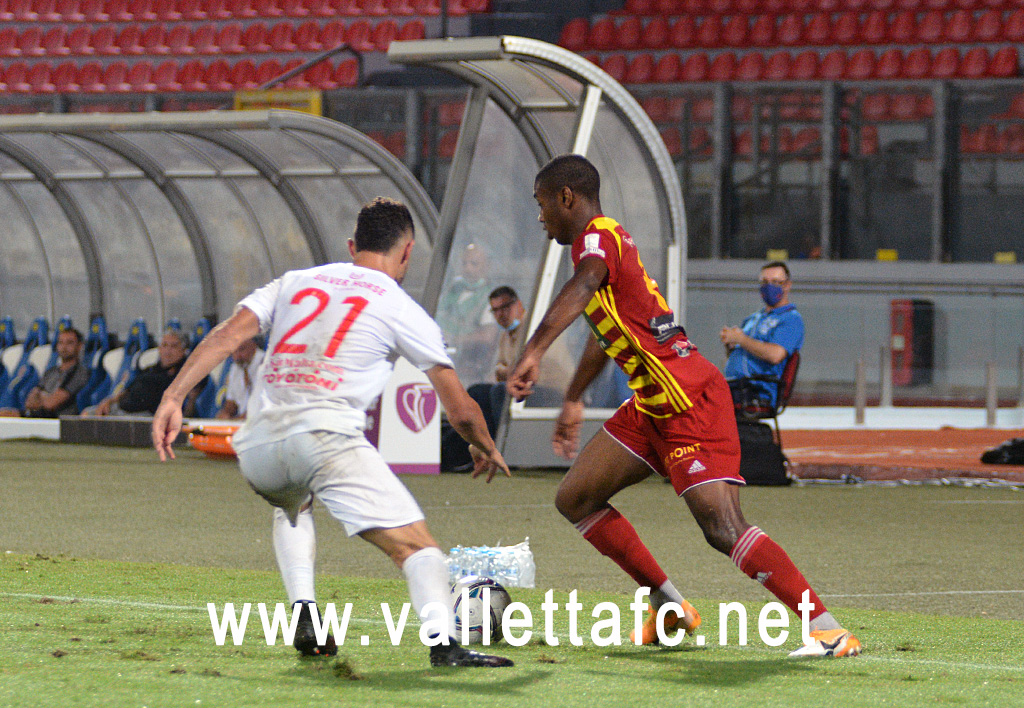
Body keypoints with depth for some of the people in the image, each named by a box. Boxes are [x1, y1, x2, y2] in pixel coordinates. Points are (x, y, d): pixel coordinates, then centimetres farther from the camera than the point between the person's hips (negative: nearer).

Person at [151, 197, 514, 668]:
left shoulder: (294, 282, 24)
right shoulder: (403, 311, 14)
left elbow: (229, 333, 9)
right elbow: (460, 409, 15)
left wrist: (173, 398, 4)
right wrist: (487, 450, 35)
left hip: (257, 444, 5)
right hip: (326, 433, -5)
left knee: (292, 506, 38)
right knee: (416, 545, -5)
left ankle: (304, 616, 18)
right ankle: (444, 642, -32)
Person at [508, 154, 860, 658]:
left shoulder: (599, 238, -11)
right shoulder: (605, 242, 20)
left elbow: (579, 290, -35)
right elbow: (606, 331, 37)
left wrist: (532, 353, -49)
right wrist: (573, 401, 47)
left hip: (689, 399, -10)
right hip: (653, 404, 10)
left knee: (723, 530, -19)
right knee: (574, 499, 11)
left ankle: (832, 632, -19)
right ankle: (669, 607, 16)